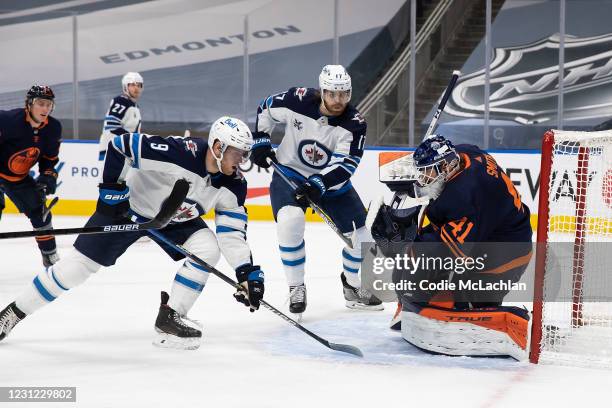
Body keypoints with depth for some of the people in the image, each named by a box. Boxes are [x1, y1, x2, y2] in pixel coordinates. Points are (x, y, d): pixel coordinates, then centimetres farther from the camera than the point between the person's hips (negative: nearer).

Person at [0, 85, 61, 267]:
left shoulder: (53, 128, -8)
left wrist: (48, 176, -9)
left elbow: (50, 158, 6)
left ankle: (50, 256, 23)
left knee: (39, 210, 6)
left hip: (19, 177, 6)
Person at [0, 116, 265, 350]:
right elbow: (120, 145, -31)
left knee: (207, 249, -18)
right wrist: (112, 189, -27)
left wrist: (248, 273, -20)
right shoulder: (179, 152, -35)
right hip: (129, 206, -5)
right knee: (80, 264, -4)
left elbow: (232, 232, -11)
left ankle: (170, 316, -5)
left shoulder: (233, 185, -16)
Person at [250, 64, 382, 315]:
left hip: (331, 181, 2)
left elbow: (346, 165, -25)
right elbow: (266, 108, 0)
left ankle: (352, 285, 26)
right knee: (290, 220, -29)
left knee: (359, 233, -3)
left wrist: (320, 184, -38)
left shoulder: (354, 124, -18)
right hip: (289, 174, -2)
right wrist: (260, 141, -5)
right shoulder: (298, 101, -19)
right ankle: (296, 288, -14)